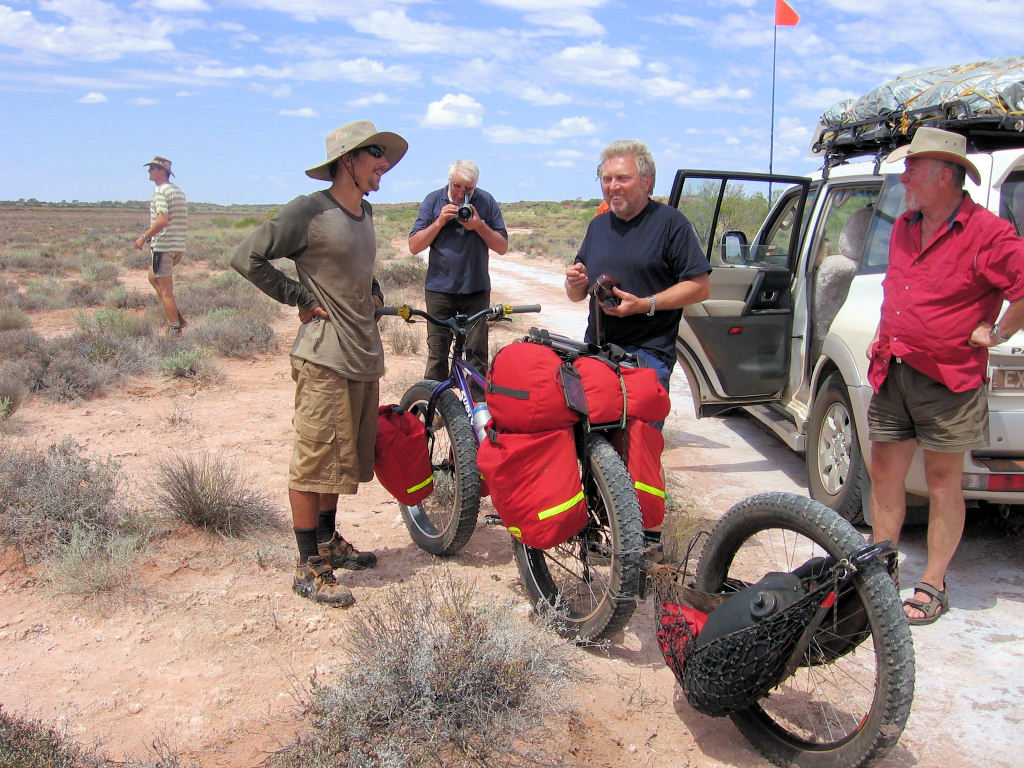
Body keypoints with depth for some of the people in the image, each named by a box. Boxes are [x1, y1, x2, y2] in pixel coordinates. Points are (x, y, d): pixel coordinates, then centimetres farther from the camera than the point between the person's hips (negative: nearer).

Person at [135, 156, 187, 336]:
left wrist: (144, 237, -16)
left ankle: (175, 329, 1)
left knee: (165, 288, -2)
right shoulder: (178, 191, 15)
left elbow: (163, 220, -25)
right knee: (153, 277, 23)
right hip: (179, 245, 9)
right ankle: (176, 317, 16)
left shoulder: (160, 191, -12)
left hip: (163, 245, -9)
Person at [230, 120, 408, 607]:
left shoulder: (364, 213, 13)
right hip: (324, 357, -8)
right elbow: (247, 258, -14)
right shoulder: (309, 211, -12)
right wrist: (302, 299, -11)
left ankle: (328, 542, 33)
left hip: (365, 354, 8)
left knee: (344, 456, 17)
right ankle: (309, 568, 6)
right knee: (315, 459, -3)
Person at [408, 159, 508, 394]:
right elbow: (414, 246, -2)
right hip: (439, 288, 0)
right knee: (437, 352, 0)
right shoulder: (433, 201, 1)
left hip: (476, 289, 0)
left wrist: (479, 226, -14)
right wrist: (439, 222, -14)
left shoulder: (486, 202, 2)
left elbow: (502, 247, 1)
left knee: (477, 352, 0)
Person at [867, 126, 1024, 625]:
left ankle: (933, 586, 17)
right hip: (892, 374, 7)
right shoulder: (904, 227, 12)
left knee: (942, 481, 5)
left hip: (948, 379, -7)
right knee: (883, 472, 10)